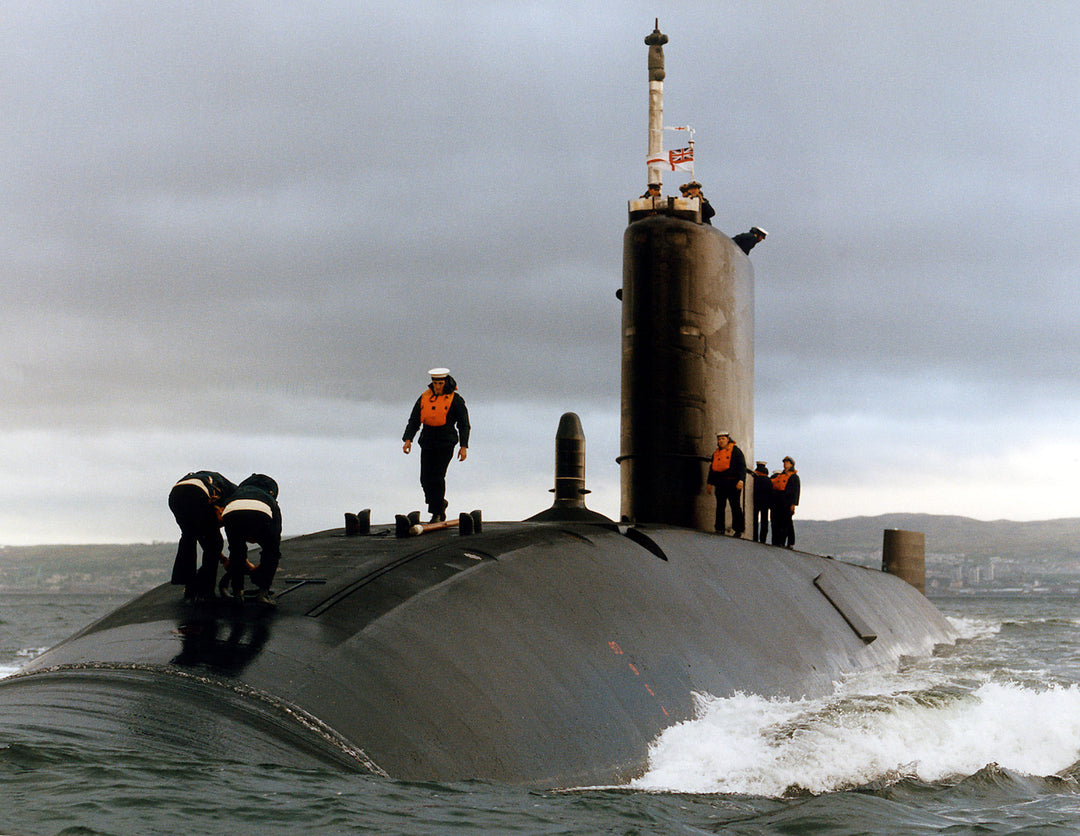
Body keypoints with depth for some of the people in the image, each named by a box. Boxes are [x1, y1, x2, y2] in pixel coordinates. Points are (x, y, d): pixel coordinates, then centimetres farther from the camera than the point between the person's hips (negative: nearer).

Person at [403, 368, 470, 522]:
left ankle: (437, 513, -7)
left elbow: (464, 424, 2)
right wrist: (408, 439, -2)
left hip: (446, 441, -4)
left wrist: (464, 446, -5)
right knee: (425, 478, 0)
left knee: (437, 477, -13)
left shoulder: (455, 399, 0)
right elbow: (414, 420, 12)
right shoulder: (424, 397, 11)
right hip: (427, 440, 4)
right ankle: (441, 504, 24)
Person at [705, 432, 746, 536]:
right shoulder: (716, 453, 18)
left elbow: (742, 467, -4)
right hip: (720, 484, 6)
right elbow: (712, 468, 24)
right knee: (720, 506, 5)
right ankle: (720, 528, 9)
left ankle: (738, 529, -3)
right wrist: (709, 483, 18)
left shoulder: (735, 451, 2)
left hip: (733, 484, -6)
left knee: (735, 506, -5)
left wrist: (740, 480, -16)